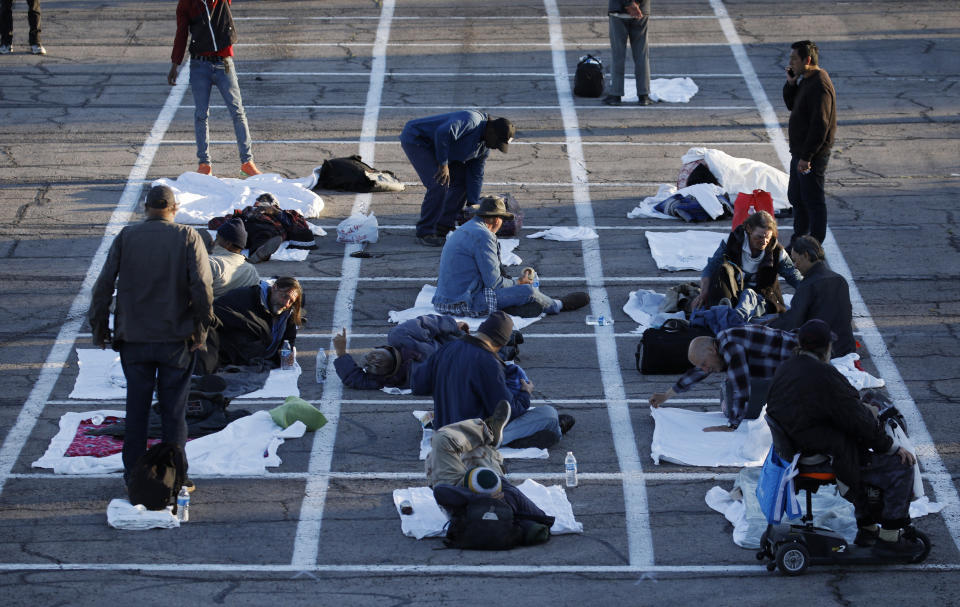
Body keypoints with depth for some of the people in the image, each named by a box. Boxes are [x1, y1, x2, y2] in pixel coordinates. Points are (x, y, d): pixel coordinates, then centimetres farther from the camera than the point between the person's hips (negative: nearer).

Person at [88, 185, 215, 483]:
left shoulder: (126, 237, 0)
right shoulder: (187, 237, -5)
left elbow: (104, 284, -3)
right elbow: (201, 285, -13)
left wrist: (98, 324, 6)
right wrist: (204, 324, -3)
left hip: (133, 337, 1)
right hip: (177, 336, -1)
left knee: (136, 406, 10)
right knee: (174, 408, 6)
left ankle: (133, 472, 13)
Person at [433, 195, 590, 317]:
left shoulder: (463, 230, 16)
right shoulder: (483, 236, -15)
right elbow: (494, 282, -15)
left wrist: (515, 281, 20)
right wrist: (518, 283, 4)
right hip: (466, 305, -10)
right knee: (528, 291, -2)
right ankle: (559, 305, 21)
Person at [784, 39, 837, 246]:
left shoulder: (819, 87, -23)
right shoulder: (805, 80, 9)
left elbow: (819, 126, -26)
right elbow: (791, 105, 22)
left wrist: (806, 157, -25)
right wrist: (791, 83, 3)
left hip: (812, 155, -11)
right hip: (799, 152, 11)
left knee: (813, 201, -1)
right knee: (796, 197, 20)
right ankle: (798, 240, 33)